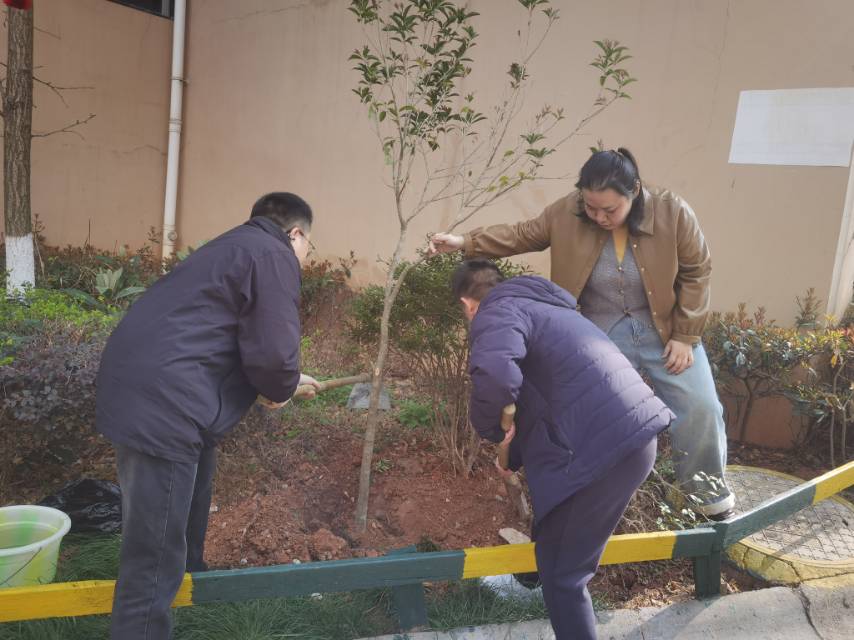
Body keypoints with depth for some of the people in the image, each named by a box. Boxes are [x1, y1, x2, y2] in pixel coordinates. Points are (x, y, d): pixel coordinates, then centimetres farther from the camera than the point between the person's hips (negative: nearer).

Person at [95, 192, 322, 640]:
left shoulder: (235, 247, 22)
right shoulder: (274, 255, -8)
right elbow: (273, 351, -18)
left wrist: (288, 380, 33)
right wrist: (282, 388, 4)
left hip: (141, 387, 11)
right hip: (161, 402, -11)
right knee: (155, 553, -2)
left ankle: (191, 576, 54)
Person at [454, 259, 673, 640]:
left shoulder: (498, 311, -4)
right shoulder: (540, 306, 28)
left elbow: (494, 375, -28)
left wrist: (494, 429, -7)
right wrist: (514, 455, 40)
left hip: (602, 447, -9)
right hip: (635, 433, 9)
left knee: (561, 572, 6)